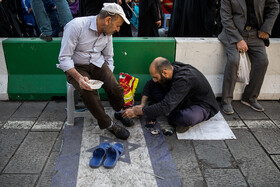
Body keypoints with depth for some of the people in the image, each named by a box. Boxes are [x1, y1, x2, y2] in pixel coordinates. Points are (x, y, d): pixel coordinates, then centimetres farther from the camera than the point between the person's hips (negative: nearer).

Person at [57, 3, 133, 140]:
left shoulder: (107, 32, 0)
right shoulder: (76, 26, -22)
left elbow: (108, 58, 13)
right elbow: (64, 58, -21)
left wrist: (110, 78, 3)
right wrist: (79, 77, -34)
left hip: (97, 63, 5)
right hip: (76, 67, -4)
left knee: (115, 88, -19)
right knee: (88, 91, -32)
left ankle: (119, 113, 13)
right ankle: (108, 124, -13)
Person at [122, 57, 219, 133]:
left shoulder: (184, 80, -37)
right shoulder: (170, 68, -13)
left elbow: (166, 107, -42)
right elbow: (150, 84, 1)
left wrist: (137, 111, -35)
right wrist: (142, 105, -14)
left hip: (204, 106, -7)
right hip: (186, 99, 7)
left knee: (187, 118, -42)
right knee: (155, 90, -9)